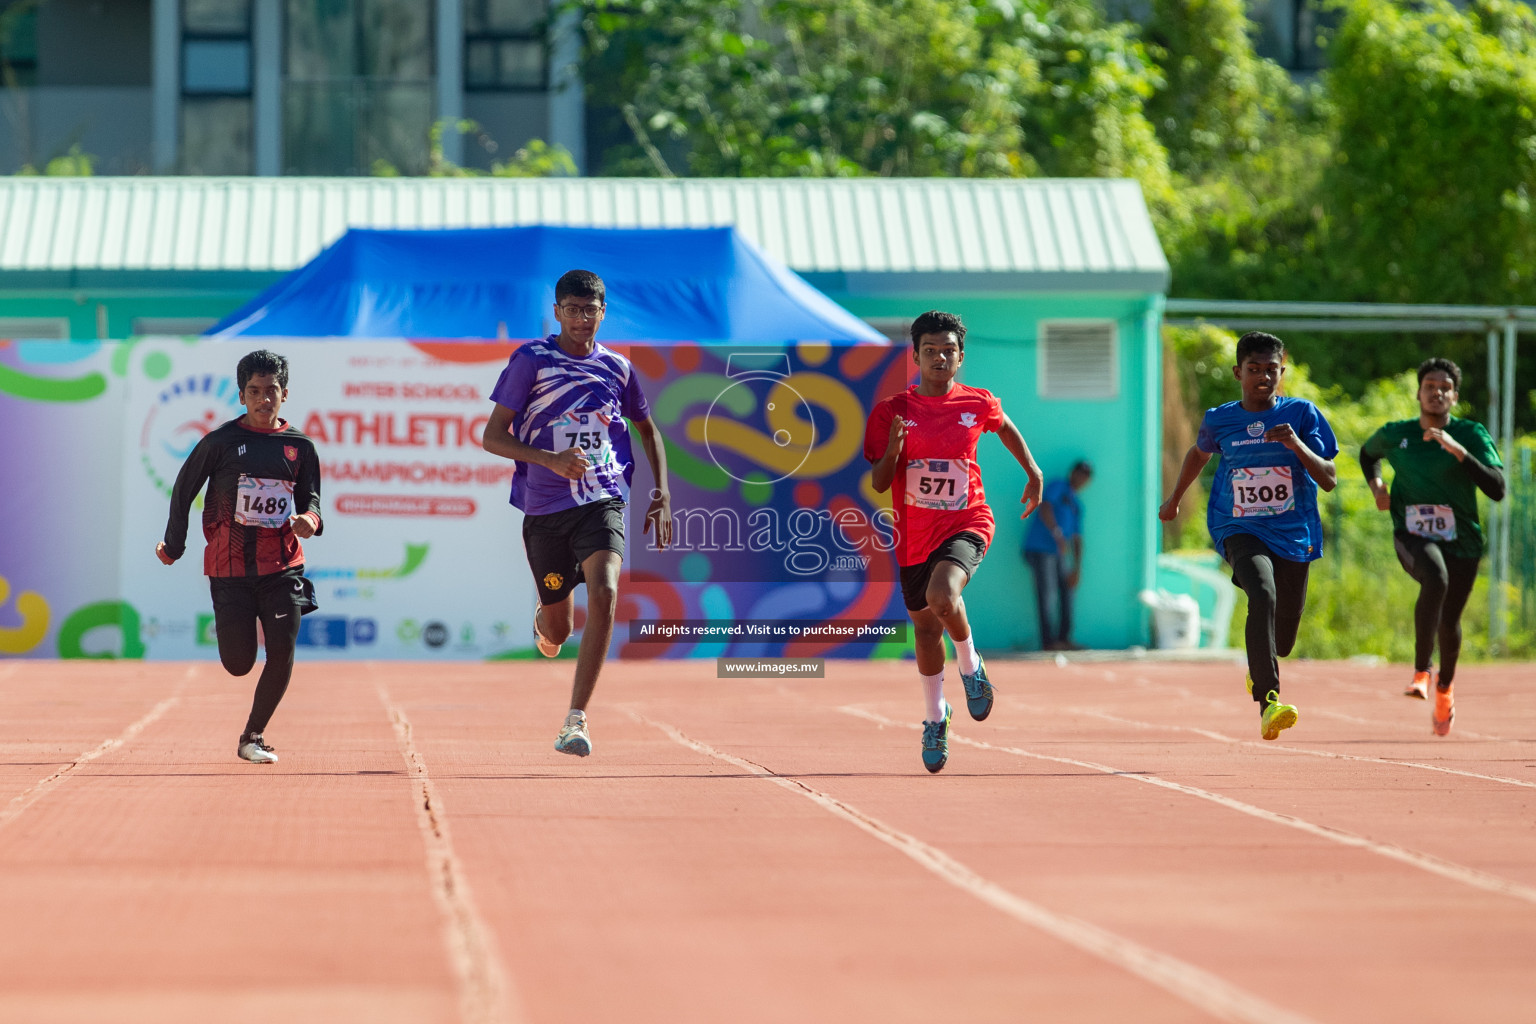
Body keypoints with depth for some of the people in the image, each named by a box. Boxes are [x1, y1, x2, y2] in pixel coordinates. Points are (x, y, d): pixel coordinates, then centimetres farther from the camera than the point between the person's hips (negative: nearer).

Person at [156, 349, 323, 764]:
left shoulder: (300, 446, 5)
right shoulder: (221, 442, -2)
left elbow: (311, 500, 11)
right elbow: (184, 488, 7)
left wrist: (309, 520, -13)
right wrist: (174, 544, 8)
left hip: (283, 565, 2)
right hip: (230, 566, -2)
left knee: (282, 656, -7)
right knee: (238, 664, -3)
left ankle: (252, 736, 11)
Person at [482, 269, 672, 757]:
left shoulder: (617, 368, 7)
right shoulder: (530, 360, -2)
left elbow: (647, 429, 25)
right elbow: (493, 436, -4)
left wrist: (661, 493, 14)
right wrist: (551, 460, -19)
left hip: (603, 501, 1)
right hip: (545, 506, -1)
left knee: (604, 594, -26)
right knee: (558, 632, 9)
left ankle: (575, 721, -24)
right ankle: (544, 619, 51)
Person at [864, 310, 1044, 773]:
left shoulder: (978, 404, -2)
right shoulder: (891, 412, -4)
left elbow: (1006, 428, 22)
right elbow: (878, 483, -4)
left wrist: (1034, 473, 26)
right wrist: (893, 448, -22)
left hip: (966, 523, -2)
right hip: (914, 534, 2)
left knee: (942, 596, -31)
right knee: (925, 628, 13)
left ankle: (970, 666, -2)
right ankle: (935, 717, 36)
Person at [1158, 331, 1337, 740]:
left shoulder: (1301, 414, -2)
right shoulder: (1219, 420, 2)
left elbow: (1329, 479, -8)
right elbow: (1199, 452, 25)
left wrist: (1297, 445, -23)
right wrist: (1174, 499, 34)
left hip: (1293, 534, 1)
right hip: (1239, 530, -1)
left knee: (1281, 641, 10)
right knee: (1262, 595, -32)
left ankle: (1259, 668, 49)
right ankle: (1268, 701, -41)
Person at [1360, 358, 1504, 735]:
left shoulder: (1471, 434, -5)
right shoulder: (1395, 434, 3)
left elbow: (1497, 489, -17)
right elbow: (1368, 453, 27)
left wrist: (1458, 450, -26)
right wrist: (1375, 485, 7)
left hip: (1461, 540, 1)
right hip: (1412, 536, -1)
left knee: (1449, 624, 10)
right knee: (1436, 578, -35)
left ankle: (1444, 686, 44)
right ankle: (1421, 670, -24)